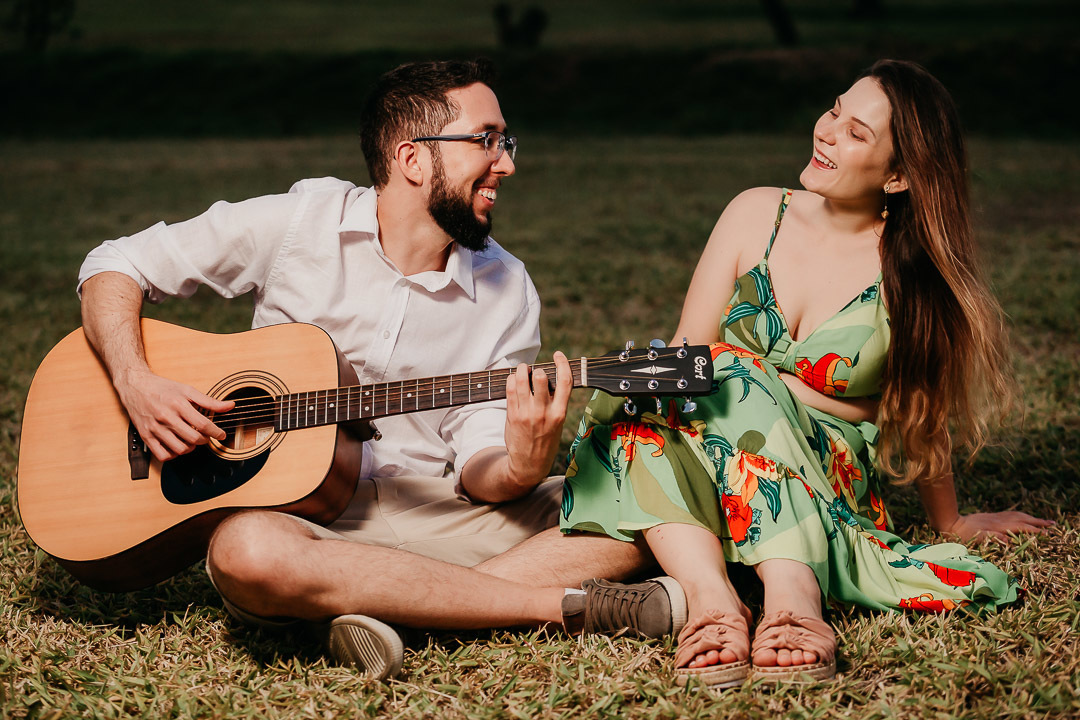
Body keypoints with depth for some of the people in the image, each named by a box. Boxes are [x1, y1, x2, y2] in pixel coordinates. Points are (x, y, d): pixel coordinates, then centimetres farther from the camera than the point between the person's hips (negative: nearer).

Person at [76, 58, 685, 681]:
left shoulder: (506, 290, 5)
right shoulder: (297, 222, -3)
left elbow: (474, 463, 1)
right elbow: (115, 267, 3)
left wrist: (520, 471, -23)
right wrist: (137, 384, -15)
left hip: (431, 515, 3)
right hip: (294, 509, -3)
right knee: (247, 555, -40)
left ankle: (387, 610, -27)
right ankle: (569, 603, -29)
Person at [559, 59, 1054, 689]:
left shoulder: (913, 266, -7)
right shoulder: (758, 214, 3)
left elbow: (922, 409, 4)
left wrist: (950, 521, 11)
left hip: (830, 489, -3)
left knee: (736, 375, -32)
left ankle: (790, 593, -49)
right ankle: (713, 595, -44)